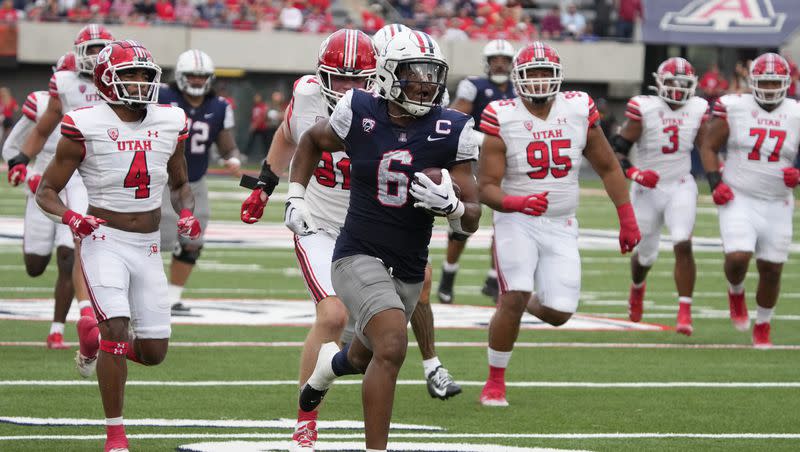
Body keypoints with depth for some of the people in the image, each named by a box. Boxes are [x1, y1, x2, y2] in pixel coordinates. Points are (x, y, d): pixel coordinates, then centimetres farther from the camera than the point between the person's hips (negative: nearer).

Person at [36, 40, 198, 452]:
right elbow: (46, 191, -3)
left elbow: (180, 186, 20)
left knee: (154, 352, 3)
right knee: (117, 328, -22)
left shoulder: (169, 123, 4)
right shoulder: (86, 127, -9)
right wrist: (70, 217, -22)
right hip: (104, 242, -5)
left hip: (148, 248, 5)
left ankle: (92, 338, 36)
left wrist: (186, 213, -2)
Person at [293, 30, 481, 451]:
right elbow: (312, 140, 15)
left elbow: (471, 220, -4)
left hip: (408, 270, 4)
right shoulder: (359, 113, -9)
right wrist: (295, 198, 6)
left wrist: (450, 205, -26)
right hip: (359, 256, -4)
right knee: (391, 346, -27)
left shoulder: (452, 132, -7)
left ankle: (332, 362, 63)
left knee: (366, 357, 25)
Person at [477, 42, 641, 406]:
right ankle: (495, 382, -2)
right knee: (513, 299, -20)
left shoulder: (579, 111, -2)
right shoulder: (503, 119, -12)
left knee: (558, 313, -5)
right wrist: (516, 203, -34)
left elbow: (608, 168, 10)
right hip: (516, 223, -3)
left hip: (561, 226, 3)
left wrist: (627, 219, 9)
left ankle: (530, 304, 33)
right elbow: (486, 186, -14)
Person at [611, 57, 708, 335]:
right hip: (648, 190, -1)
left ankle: (685, 312, -19)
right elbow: (616, 151, -12)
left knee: (683, 245, -21)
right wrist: (635, 174, -29)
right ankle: (637, 287, 50)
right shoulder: (644, 109, -12)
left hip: (681, 187, 1)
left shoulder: (697, 110, -1)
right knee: (646, 256, 13)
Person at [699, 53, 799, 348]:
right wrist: (715, 183, -9)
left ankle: (762, 328, 26)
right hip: (739, 200, -2)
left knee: (771, 269, 5)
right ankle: (735, 293, 17)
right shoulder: (734, 109, -4)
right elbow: (708, 146, 4)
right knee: (737, 257, -19)